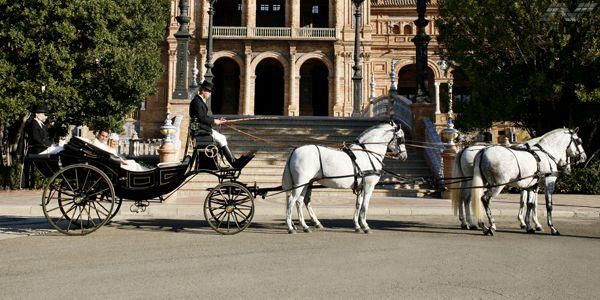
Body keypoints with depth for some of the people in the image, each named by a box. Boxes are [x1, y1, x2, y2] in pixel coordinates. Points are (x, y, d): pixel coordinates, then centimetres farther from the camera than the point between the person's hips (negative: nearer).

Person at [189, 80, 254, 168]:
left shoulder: (200, 101, 17)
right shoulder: (196, 101, -16)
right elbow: (201, 118, -22)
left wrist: (217, 120, 7)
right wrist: (214, 121, -14)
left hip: (204, 128, 11)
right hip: (200, 129, -11)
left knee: (222, 138, 6)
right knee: (221, 139, -12)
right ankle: (234, 162, -8)